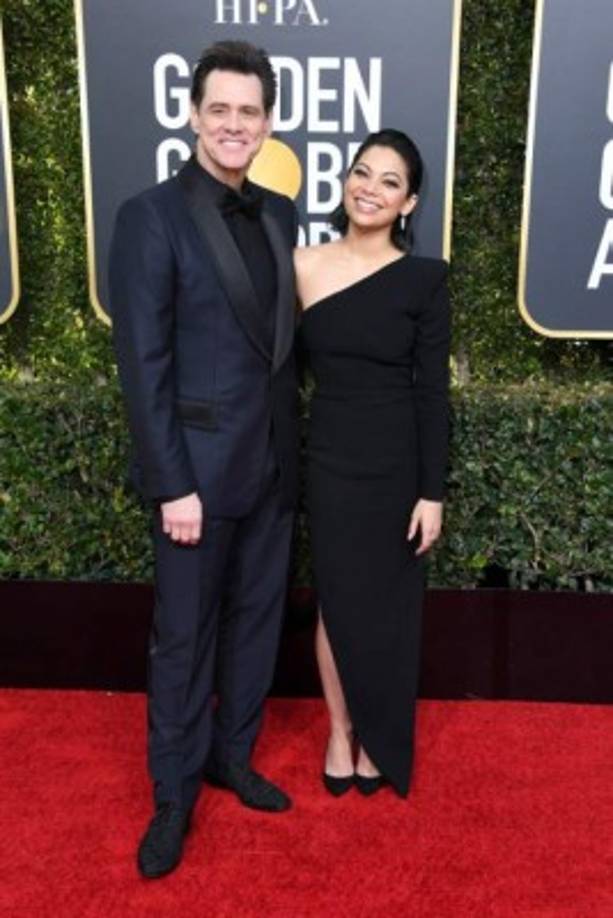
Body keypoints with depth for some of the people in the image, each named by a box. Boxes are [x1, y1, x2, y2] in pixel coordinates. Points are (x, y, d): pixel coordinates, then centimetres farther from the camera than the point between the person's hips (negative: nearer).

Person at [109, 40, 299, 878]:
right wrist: (172, 485, -16)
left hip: (273, 463, 6)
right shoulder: (151, 216, -10)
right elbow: (143, 364, -14)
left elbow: (284, 338, 12)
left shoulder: (280, 215, 9)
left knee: (256, 619, 16)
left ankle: (233, 756, 36)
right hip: (200, 466, -6)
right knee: (184, 636, 7)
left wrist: (290, 445, 8)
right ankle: (174, 793, 26)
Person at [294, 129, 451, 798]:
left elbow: (432, 391, -6)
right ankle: (340, 732, 34)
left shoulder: (423, 278, -7)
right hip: (330, 460, 1)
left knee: (389, 608, 12)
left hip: (398, 464, 0)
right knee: (337, 603, 12)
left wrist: (432, 490, -8)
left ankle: (378, 740, 35)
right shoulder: (301, 267, -2)